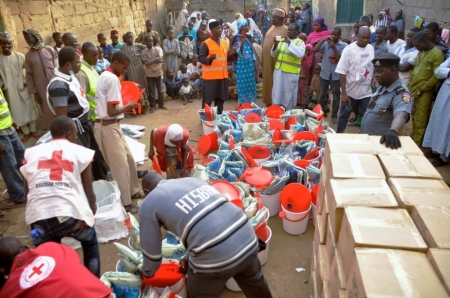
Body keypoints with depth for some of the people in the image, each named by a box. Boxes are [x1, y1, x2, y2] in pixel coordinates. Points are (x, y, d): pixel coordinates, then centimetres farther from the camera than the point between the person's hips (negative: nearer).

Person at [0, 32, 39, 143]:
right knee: (17, 112, 8)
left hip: (22, 88, 0)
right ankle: (26, 132, 22)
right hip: (9, 91, 1)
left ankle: (33, 130, 24)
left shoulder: (20, 56, -5)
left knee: (29, 108, 8)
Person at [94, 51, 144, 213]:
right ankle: (125, 203, 10)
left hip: (108, 125, 10)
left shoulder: (105, 75, 13)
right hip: (108, 127, -10)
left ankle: (133, 191, 34)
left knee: (128, 158, 19)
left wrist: (124, 105, 6)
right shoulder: (113, 79, -17)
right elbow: (112, 111, -22)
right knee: (120, 165, -1)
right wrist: (127, 107, -6)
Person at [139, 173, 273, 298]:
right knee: (254, 284, 34)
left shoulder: (149, 204, 7)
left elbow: (151, 247, 15)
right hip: (247, 239, 6)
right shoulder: (192, 180, 22)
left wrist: (147, 272, 37)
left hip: (215, 257, -6)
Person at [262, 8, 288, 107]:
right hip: (267, 60, 8)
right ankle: (269, 102, 22)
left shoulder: (285, 30, -9)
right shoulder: (272, 27, 15)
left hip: (276, 61, -8)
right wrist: (263, 59, 16)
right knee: (268, 81, 12)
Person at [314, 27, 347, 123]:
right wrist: (324, 39, -17)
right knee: (321, 97, 8)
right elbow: (315, 50, -12)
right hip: (324, 74, 2)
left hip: (336, 75, -2)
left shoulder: (343, 45, -4)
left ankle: (334, 116, 22)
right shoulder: (326, 43, 1)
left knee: (336, 97, 7)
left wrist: (334, 47, -19)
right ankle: (324, 111, 34)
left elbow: (341, 60, -13)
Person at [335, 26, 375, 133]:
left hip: (367, 91, 4)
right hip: (350, 91, -4)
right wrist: (343, 93, -17)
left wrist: (373, 79, -1)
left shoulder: (371, 48, 3)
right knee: (344, 116, 11)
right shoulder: (349, 49, -14)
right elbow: (342, 73, -15)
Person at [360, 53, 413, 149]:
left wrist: (393, 131, -60)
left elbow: (400, 115, -40)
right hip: (366, 139, 8)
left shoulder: (401, 93, -22)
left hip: (381, 142, -8)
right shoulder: (382, 87, 3)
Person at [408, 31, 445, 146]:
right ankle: (413, 140, 25)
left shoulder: (437, 53, -10)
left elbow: (436, 76, -15)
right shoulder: (421, 52, 16)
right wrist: (410, 86, 10)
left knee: (420, 121, -2)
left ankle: (417, 146, 5)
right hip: (413, 91, 8)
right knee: (414, 118, 15)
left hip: (424, 93, -8)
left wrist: (421, 89, -13)